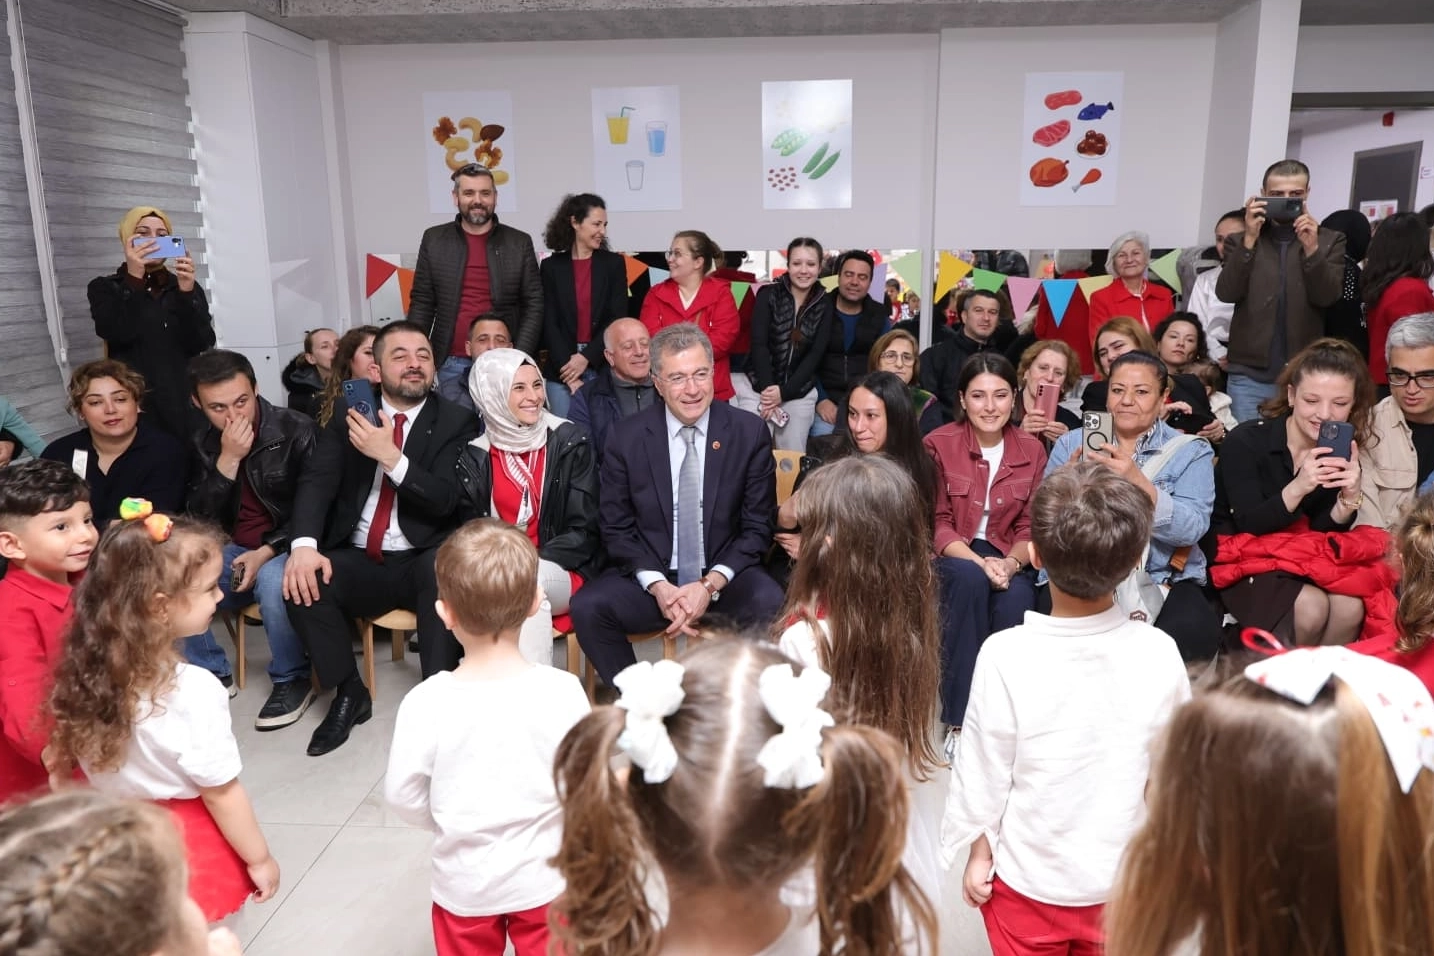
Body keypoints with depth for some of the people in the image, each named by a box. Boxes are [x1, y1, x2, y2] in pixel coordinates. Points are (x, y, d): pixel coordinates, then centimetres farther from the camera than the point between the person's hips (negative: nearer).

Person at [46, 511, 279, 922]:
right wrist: (259, 859, -7)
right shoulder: (194, 693, -29)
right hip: (185, 849, -6)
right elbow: (221, 795, -21)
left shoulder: (86, 672, -10)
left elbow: (59, 765, 3)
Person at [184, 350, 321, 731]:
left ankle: (292, 679, -13)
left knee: (273, 580, -37)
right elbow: (201, 519, -2)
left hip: (285, 549, -4)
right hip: (232, 551, 5)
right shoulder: (202, 444, 4)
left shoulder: (298, 430, -9)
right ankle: (209, 672, 1)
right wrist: (227, 460, -16)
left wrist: (266, 552, -21)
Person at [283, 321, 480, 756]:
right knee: (302, 582, -25)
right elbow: (316, 481, -4)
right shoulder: (349, 414, 8)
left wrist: (391, 457, -24)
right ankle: (350, 692, -3)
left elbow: (445, 500, -10)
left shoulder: (457, 421, 0)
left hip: (422, 561, -3)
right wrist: (304, 544, -22)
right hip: (358, 562, 3)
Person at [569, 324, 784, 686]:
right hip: (651, 578, 1)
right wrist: (658, 586, -15)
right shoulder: (625, 437, -1)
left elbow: (758, 527, -1)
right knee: (587, 606, -26)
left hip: (725, 578, -1)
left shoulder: (750, 432, -2)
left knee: (771, 605, -31)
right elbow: (616, 528, 2)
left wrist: (710, 584, -15)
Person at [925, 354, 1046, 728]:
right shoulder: (938, 444, -6)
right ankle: (958, 717, -28)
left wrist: (1010, 563, -20)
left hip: (1006, 558, 2)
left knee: (1018, 598, -32)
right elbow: (936, 524, -8)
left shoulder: (1032, 449, 4)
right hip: (950, 556, -2)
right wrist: (980, 563, -24)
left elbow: (1031, 526, 3)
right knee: (970, 578, -36)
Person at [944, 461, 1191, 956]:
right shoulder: (1158, 654, -19)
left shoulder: (1006, 655, -25)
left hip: (1028, 882, -2)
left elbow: (984, 768, -15)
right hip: (1124, 879, 2)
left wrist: (979, 853, 2)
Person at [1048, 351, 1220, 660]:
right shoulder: (1072, 443, 13)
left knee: (1194, 631, -31)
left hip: (1162, 581, 0)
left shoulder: (1191, 452, 8)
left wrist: (1137, 482, -24)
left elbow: (1192, 528, -9)